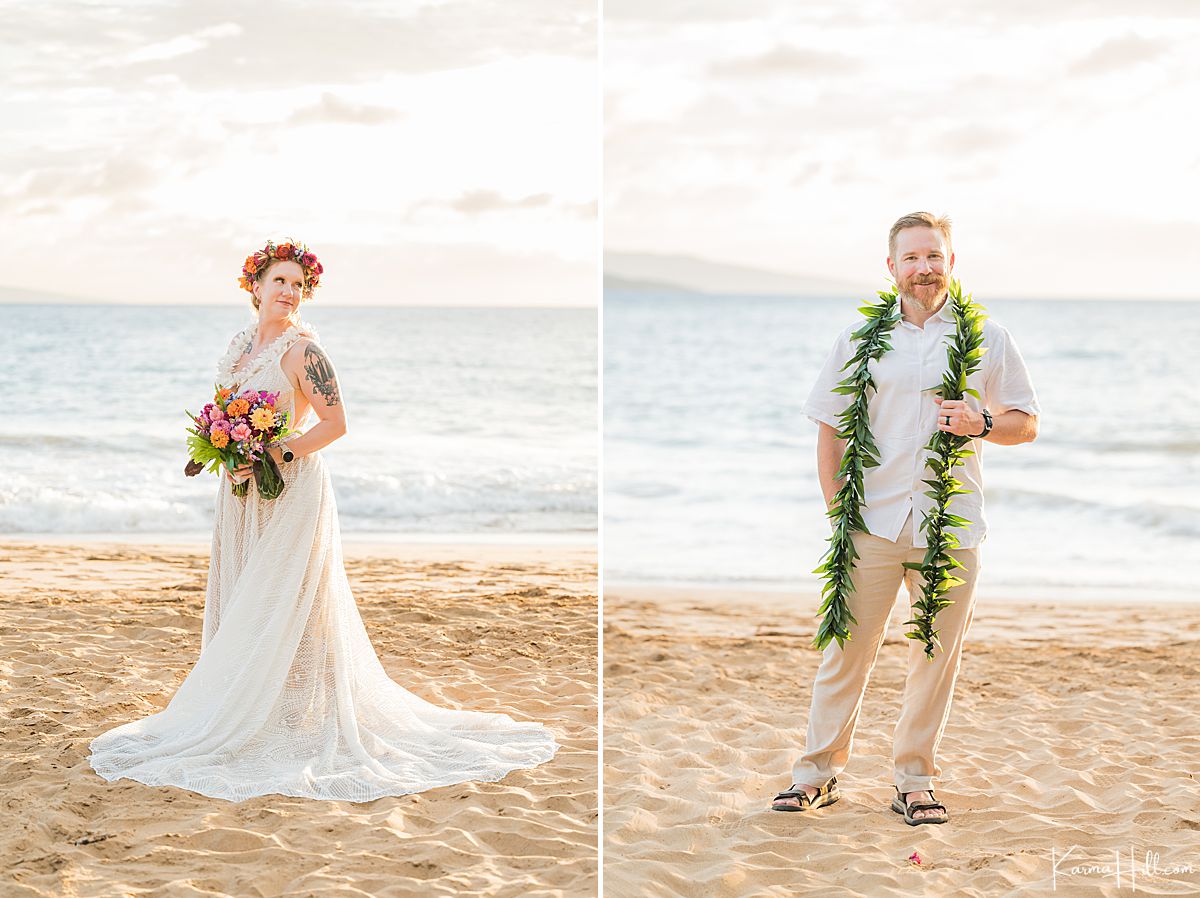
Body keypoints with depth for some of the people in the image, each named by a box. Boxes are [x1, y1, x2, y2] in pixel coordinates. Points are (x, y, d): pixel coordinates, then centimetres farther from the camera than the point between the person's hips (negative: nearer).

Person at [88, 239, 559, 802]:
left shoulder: (301, 349, -12)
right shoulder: (243, 344, 11)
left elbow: (335, 423, -15)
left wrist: (277, 456, -21)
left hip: (291, 490, -8)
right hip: (243, 492, 8)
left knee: (282, 606, -6)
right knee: (242, 603, 10)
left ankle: (290, 722, 0)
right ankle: (246, 713, 17)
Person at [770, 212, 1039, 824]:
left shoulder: (987, 338, 7)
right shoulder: (860, 337, 8)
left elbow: (1026, 423, 10)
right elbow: (829, 425, 11)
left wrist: (981, 424, -11)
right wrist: (836, 508, 1)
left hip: (952, 523, 0)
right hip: (872, 520, 0)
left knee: (937, 656, 4)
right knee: (846, 649, 1)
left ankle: (914, 780, 16)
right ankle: (817, 773, 13)